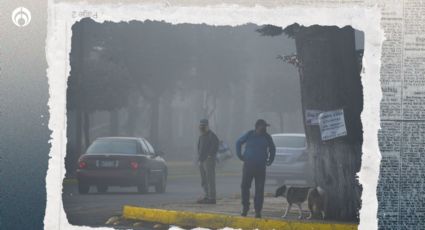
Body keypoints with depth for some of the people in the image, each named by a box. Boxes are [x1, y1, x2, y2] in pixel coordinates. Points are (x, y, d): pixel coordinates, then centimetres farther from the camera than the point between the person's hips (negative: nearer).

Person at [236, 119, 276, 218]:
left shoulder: (267, 137, 3)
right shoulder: (249, 135, -2)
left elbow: (272, 149, 21)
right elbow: (238, 143, 13)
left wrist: (270, 160, 13)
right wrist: (240, 155, 9)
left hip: (261, 167, 1)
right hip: (248, 165, -1)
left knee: (259, 189, -1)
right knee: (245, 186, -2)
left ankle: (258, 211, 3)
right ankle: (245, 208, 12)